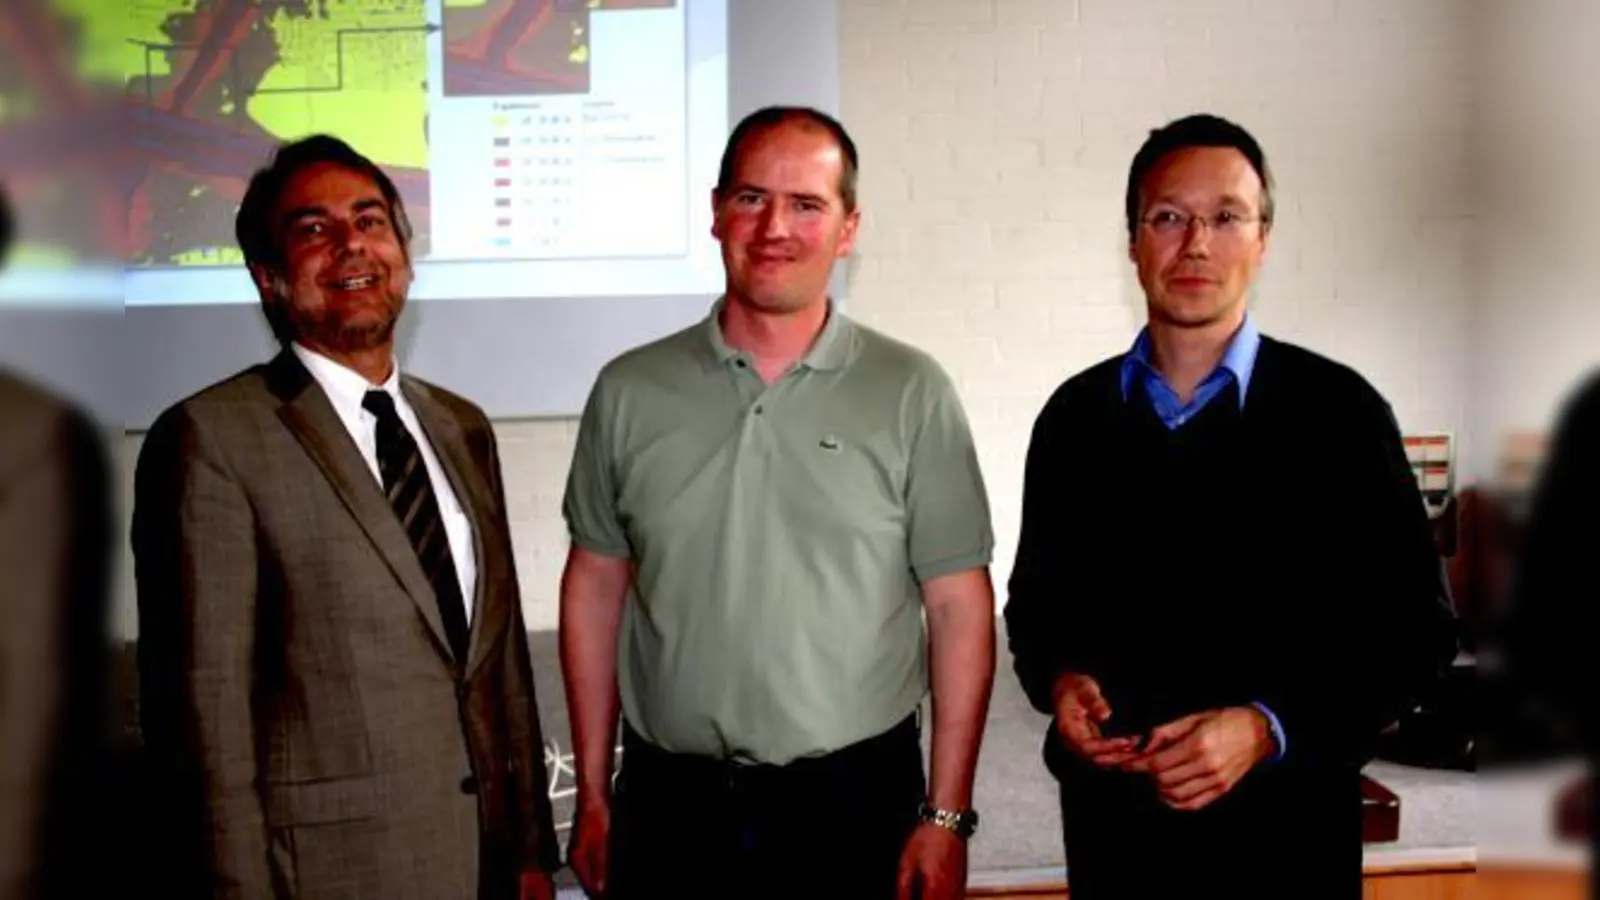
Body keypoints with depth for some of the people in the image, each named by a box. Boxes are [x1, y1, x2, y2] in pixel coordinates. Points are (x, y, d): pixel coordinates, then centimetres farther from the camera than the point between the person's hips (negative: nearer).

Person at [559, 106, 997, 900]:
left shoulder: (911, 394, -4)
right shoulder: (629, 391, 2)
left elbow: (958, 606, -4)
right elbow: (595, 589, 6)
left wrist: (946, 815, -7)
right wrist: (593, 794, 6)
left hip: (857, 802, -1)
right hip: (668, 805, 2)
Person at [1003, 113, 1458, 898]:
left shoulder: (1338, 411, -6)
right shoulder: (1074, 414, 3)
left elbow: (1413, 629, -5)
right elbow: (1035, 597, 12)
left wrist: (1267, 728, -18)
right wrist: (1056, 680, -9)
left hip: (1284, 830, -2)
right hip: (1113, 825, 3)